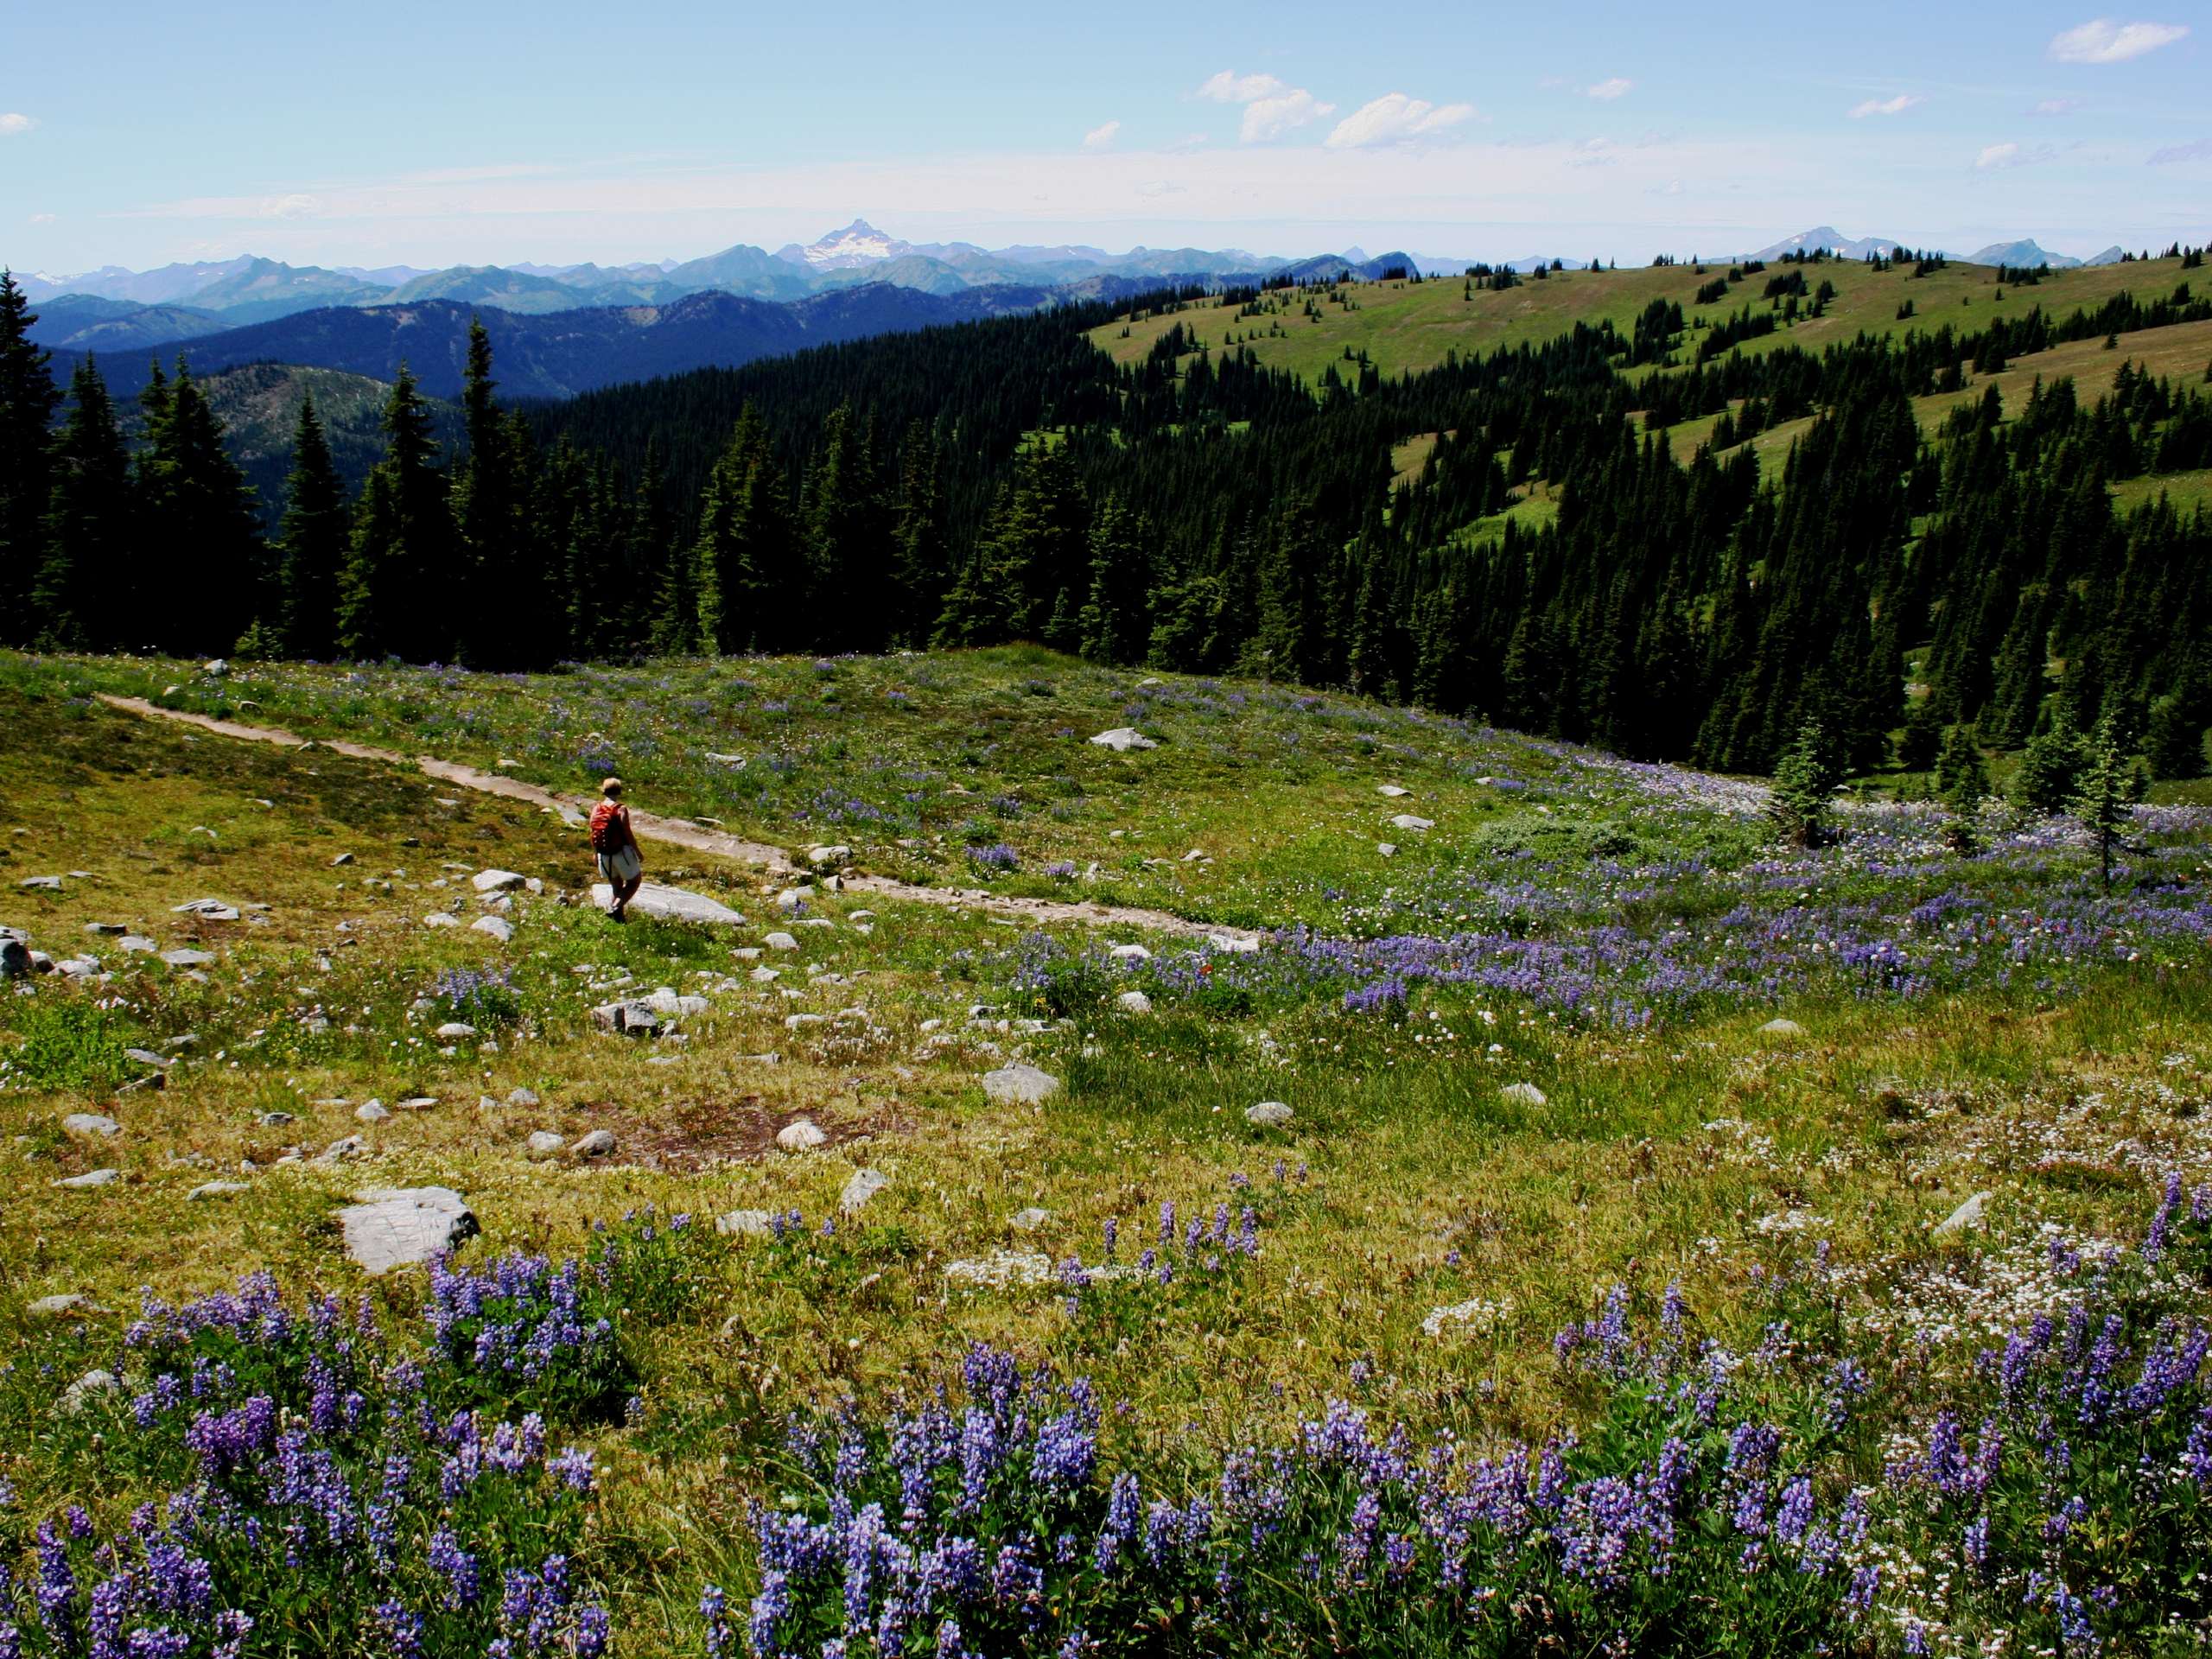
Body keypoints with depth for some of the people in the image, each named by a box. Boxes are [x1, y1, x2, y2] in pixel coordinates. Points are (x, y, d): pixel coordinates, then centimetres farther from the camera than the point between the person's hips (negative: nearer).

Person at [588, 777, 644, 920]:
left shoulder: (595, 809, 2)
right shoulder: (621, 809, -14)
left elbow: (593, 834, 7)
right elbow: (628, 834, -15)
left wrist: (595, 853, 19)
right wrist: (638, 852, -5)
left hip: (604, 854, 6)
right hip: (621, 852, -6)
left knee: (615, 884, 20)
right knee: (635, 880, 11)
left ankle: (619, 916, 22)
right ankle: (616, 907, -7)